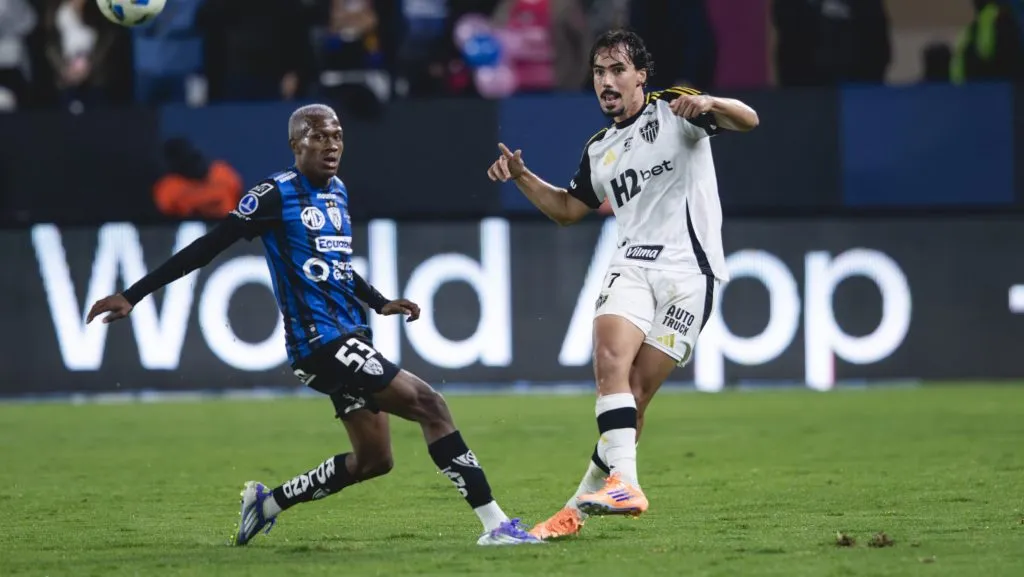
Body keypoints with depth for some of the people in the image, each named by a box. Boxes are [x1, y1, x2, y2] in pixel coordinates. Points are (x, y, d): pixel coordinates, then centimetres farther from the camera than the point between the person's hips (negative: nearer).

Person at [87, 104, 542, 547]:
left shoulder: (337, 192, 14)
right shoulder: (276, 195, -10)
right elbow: (206, 249, -9)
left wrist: (379, 302, 21)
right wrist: (133, 295, -11)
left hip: (350, 338, 9)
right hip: (320, 343, -9)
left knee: (373, 459, 11)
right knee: (428, 405, -16)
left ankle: (267, 503, 27)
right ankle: (495, 524, -16)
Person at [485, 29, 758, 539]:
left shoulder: (672, 111, 1)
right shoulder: (599, 151, 19)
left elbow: (747, 120, -10)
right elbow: (568, 209, 32)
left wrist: (708, 104, -32)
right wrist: (522, 177, 15)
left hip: (687, 269, -5)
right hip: (631, 264, 5)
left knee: (635, 392, -7)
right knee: (610, 360, -23)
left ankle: (581, 506, -2)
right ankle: (623, 482, -31)